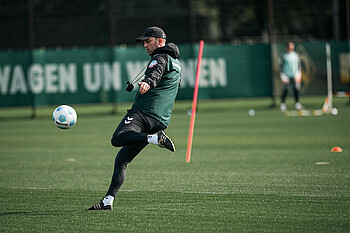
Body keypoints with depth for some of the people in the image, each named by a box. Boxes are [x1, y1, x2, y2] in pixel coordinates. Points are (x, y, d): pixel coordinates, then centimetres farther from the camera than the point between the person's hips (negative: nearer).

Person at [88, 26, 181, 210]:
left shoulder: (161, 57, -2)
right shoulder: (175, 62, 27)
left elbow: (155, 73, -25)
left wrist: (147, 83, -45)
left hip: (143, 112, -10)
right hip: (160, 120, 10)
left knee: (117, 139, -33)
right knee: (121, 160, 9)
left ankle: (156, 139, -40)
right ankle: (108, 200, 2)